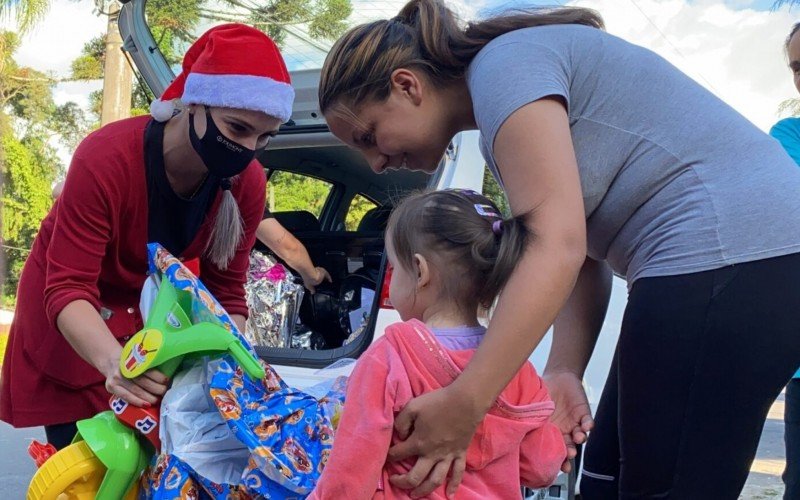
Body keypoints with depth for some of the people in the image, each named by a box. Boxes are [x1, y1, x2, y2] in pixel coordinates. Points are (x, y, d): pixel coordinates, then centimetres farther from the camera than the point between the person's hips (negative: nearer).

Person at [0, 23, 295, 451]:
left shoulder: (247, 184, -18)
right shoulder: (105, 160, -31)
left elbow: (226, 292, -11)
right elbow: (67, 290, -31)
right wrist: (115, 362, -50)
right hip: (75, 328, -3)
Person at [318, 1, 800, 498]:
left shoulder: (504, 64, -11)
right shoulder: (500, 122, 17)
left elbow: (558, 245, -24)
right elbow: (584, 258, 12)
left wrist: (463, 405, -28)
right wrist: (562, 373, -2)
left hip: (730, 255, -10)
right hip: (705, 268, 10)